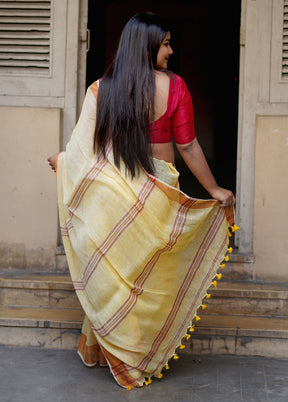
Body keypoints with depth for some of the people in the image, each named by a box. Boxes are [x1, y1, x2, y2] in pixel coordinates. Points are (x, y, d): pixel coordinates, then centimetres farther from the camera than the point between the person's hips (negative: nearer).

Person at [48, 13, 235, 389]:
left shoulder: (101, 87, -2)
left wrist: (62, 159, 19)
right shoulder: (173, 86, -9)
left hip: (109, 189, 2)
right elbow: (188, 147, -7)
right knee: (149, 271, 11)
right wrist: (215, 190, 2)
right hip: (155, 190, -2)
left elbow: (87, 144, -1)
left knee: (108, 270, 16)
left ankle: (97, 347, 31)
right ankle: (139, 354, 23)